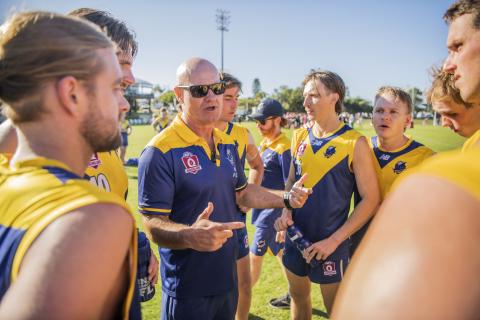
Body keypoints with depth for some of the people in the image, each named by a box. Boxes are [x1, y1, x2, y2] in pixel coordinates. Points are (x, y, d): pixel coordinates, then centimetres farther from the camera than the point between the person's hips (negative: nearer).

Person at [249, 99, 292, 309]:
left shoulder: (283, 148, -19)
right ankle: (293, 296, 37)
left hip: (273, 210, -9)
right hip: (262, 207, 9)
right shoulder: (264, 144, 7)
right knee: (280, 252, 20)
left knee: (255, 257, 2)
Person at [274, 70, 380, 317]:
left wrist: (334, 240, -16)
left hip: (330, 244, -4)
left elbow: (370, 199, -12)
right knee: (298, 297, 21)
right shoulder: (300, 136, 1)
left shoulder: (355, 143, -14)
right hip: (295, 238, 5)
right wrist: (286, 211, -5)